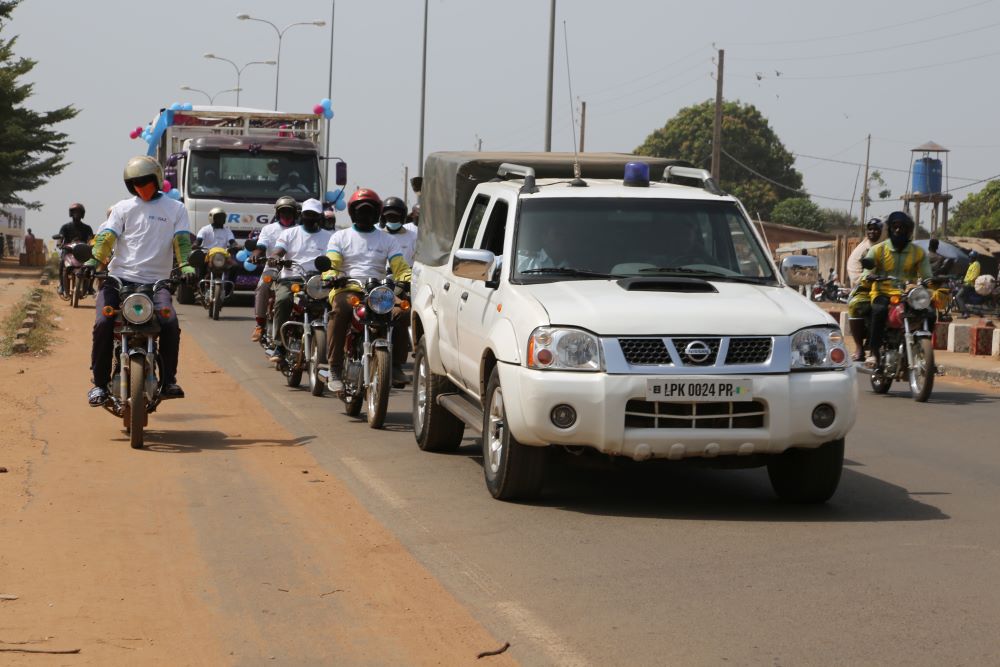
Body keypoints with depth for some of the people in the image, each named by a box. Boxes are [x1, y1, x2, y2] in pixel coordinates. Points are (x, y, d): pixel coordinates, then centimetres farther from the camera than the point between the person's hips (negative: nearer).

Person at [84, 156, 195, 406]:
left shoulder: (175, 209, 12)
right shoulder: (123, 208, 14)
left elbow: (181, 240, 1)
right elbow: (107, 236, 3)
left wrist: (185, 264, -18)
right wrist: (95, 260, -15)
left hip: (156, 282, -1)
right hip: (119, 279, 1)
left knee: (170, 324, -23)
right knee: (103, 324, -18)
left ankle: (168, 381, -8)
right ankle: (100, 383, -7)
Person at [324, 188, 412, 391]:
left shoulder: (388, 239, 21)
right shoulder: (340, 237, 16)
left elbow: (400, 267, 10)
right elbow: (330, 264, 3)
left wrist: (409, 281, -13)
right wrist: (332, 278, -22)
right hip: (346, 289, -2)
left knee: (400, 313, -28)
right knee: (340, 311, -37)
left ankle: (396, 366, -16)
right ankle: (335, 371, -34)